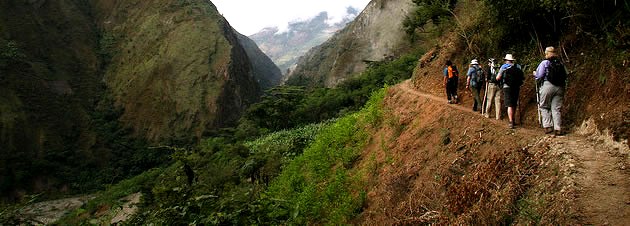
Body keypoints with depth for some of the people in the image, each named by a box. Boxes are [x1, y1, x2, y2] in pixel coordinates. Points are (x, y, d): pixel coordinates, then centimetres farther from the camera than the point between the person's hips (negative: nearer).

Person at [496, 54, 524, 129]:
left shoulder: (504, 66, -1)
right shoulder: (518, 66, 7)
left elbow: (498, 78, -2)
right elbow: (522, 77, 7)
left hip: (507, 87, -3)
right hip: (516, 87, 3)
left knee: (510, 105, -6)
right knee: (514, 104, 18)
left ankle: (511, 122, -17)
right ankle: (512, 119, 33)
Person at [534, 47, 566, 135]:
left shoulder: (544, 63, -2)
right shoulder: (560, 63, 12)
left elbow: (539, 76, -6)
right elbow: (565, 75, 14)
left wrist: (535, 74, 15)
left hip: (548, 86, -4)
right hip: (559, 87, 4)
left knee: (544, 107, 9)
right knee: (556, 108, 6)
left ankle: (548, 126, 2)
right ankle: (558, 129, 1)